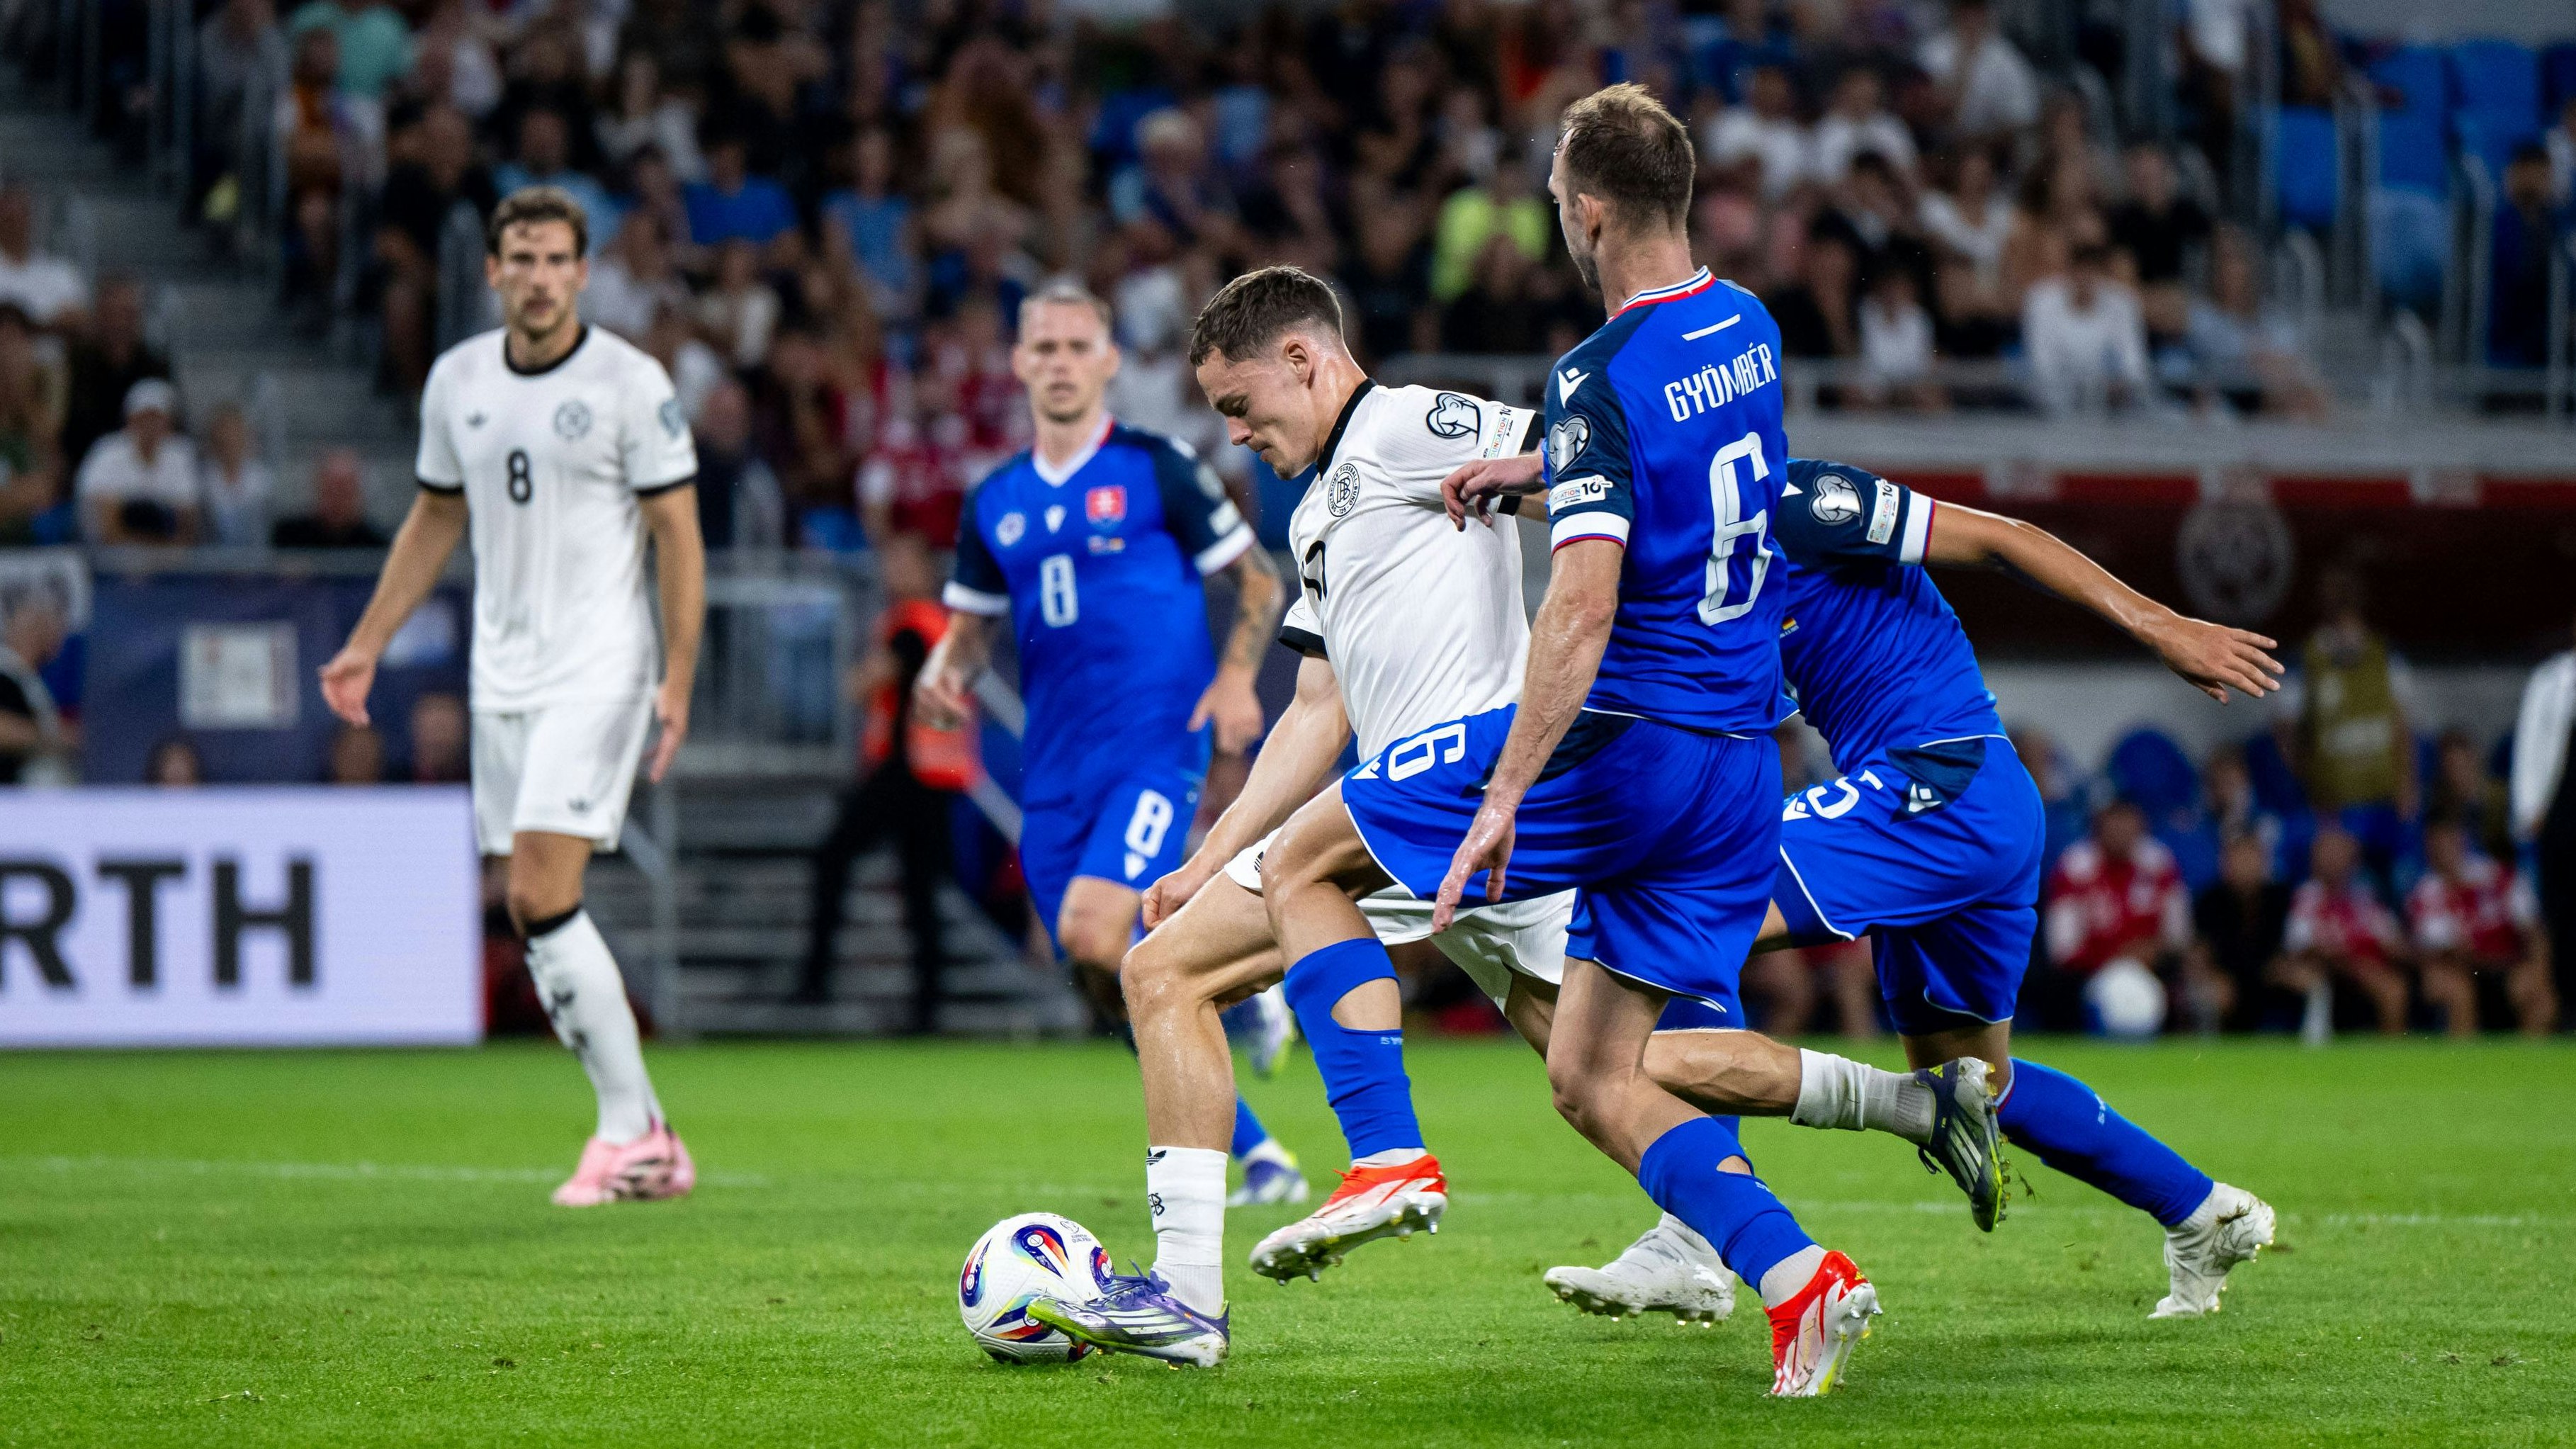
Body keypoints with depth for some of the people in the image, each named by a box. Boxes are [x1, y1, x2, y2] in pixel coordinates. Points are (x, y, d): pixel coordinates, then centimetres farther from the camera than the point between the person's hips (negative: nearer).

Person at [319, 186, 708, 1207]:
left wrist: (678, 679, -12)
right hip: (502, 676, 6)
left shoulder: (631, 383, -7)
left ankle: (630, 1129, -7)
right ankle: (648, 1144, 10)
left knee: (544, 897, -17)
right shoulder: (456, 381, 8)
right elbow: (436, 519, 21)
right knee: (535, 916, 3)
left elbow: (677, 534, -5)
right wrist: (367, 646, 17)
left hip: (600, 670, -6)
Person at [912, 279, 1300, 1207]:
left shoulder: (1154, 470, -1)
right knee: (1107, 979, 4)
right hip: (1055, 771, 6)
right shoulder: (997, 502, 13)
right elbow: (972, 621, 22)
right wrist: (945, 672, 0)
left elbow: (1258, 580, 3)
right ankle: (1256, 1155, 14)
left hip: (1154, 747, -6)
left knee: (1094, 934, -26)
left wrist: (1235, 676, -12)